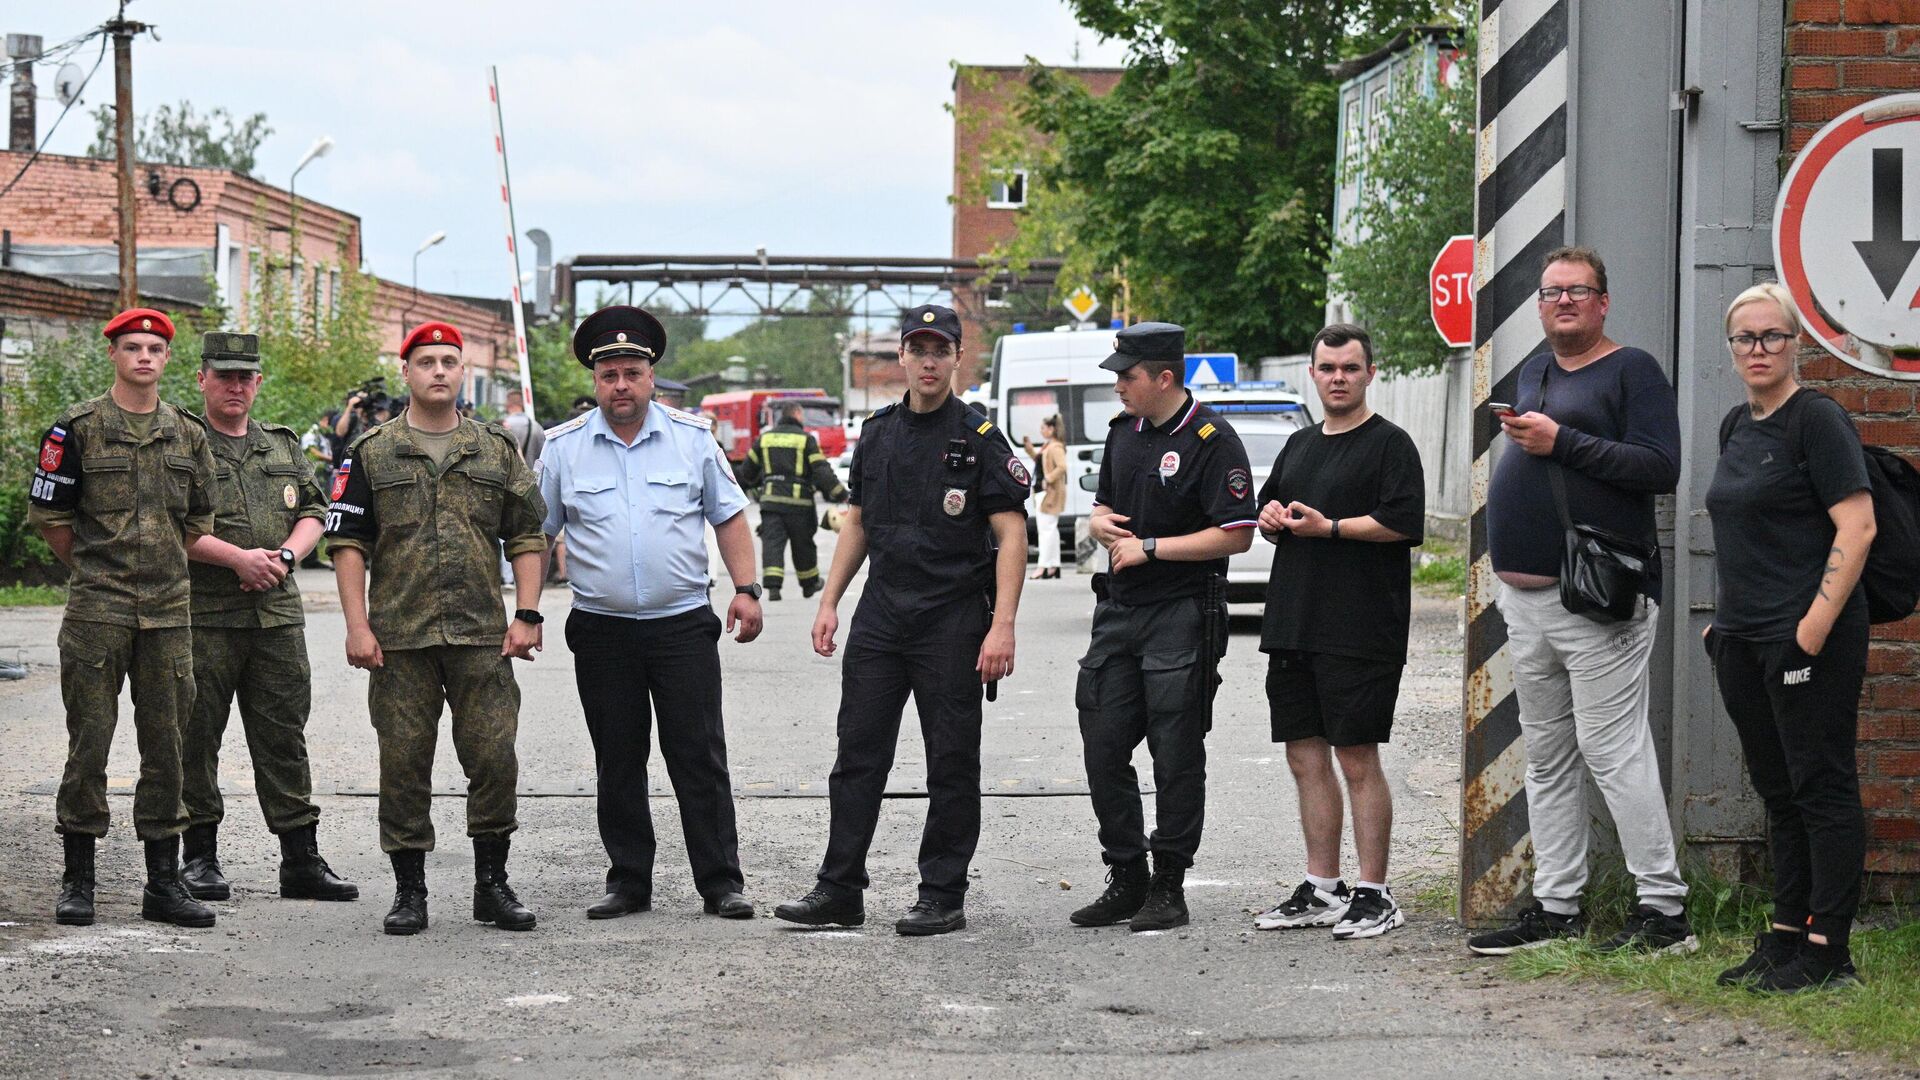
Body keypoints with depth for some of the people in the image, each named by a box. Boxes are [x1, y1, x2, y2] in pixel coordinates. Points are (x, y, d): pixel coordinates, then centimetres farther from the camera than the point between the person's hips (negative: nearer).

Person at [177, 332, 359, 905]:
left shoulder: (283, 445, 18)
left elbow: (312, 512, 17)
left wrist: (286, 553, -3)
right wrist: (236, 557, -17)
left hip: (277, 615, 4)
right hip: (203, 615, -4)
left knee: (284, 736, 5)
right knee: (196, 736, 0)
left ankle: (301, 860, 8)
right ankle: (199, 857, 9)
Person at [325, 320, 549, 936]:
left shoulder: (497, 451, 11)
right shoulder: (373, 455, 6)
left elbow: (527, 538, 11)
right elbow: (348, 541, 2)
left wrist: (527, 616, 2)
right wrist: (357, 625, -7)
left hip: (482, 637, 1)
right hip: (400, 639, -1)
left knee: (495, 758, -3)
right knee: (404, 765, 2)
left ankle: (492, 884, 9)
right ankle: (409, 892, 10)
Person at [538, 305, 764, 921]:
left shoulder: (692, 437, 4)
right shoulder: (564, 447, 4)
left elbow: (728, 517, 9)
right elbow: (537, 533, 9)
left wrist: (746, 588, -1)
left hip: (683, 624, -1)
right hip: (602, 632, 1)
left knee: (700, 756, -2)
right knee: (617, 764, 6)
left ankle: (721, 882, 2)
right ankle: (628, 881, 15)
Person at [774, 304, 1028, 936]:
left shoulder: (979, 438, -6)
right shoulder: (878, 434, 10)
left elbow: (1011, 535, -10)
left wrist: (1002, 626, -18)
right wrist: (829, 602, 12)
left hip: (953, 620, -5)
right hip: (881, 616, 5)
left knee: (952, 763, 2)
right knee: (858, 754, 5)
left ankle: (943, 897, 9)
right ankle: (840, 891, 10)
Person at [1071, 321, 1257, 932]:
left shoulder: (1212, 441, -11)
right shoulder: (1123, 432, 12)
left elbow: (1236, 535, -16)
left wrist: (1150, 548, -15)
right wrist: (1101, 523, 1)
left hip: (1181, 615, -7)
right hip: (1119, 609, 7)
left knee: (1176, 757, 0)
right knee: (1103, 749, 6)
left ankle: (1168, 888, 7)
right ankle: (1126, 879, 16)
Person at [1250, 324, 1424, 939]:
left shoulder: (1390, 444, -4)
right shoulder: (1300, 446, 19)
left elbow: (1403, 523, -14)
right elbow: (1268, 512, 28)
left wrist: (1329, 528, -15)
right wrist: (1270, 517, 6)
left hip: (1361, 630, -8)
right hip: (1294, 628, 8)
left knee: (1357, 760, -6)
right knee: (1306, 758, 9)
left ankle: (1374, 895, -1)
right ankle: (1321, 890, 17)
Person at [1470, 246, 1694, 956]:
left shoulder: (1631, 371, -5)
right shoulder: (1532, 373, 18)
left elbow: (1659, 469, -16)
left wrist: (1562, 441, -18)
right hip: (1525, 598, 8)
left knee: (1613, 752, -10)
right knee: (1547, 757, 10)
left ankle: (1664, 909, -6)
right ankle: (1555, 907, 16)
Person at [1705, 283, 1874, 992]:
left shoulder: (1817, 420, -9)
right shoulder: (1737, 426, 16)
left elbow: (1857, 527, -16)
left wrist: (1817, 623, -21)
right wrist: (1723, 617, 20)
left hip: (1808, 640, -8)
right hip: (1745, 641, 8)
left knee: (1821, 788, -4)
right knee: (1778, 793, 13)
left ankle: (1827, 952, -2)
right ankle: (1785, 937, 19)